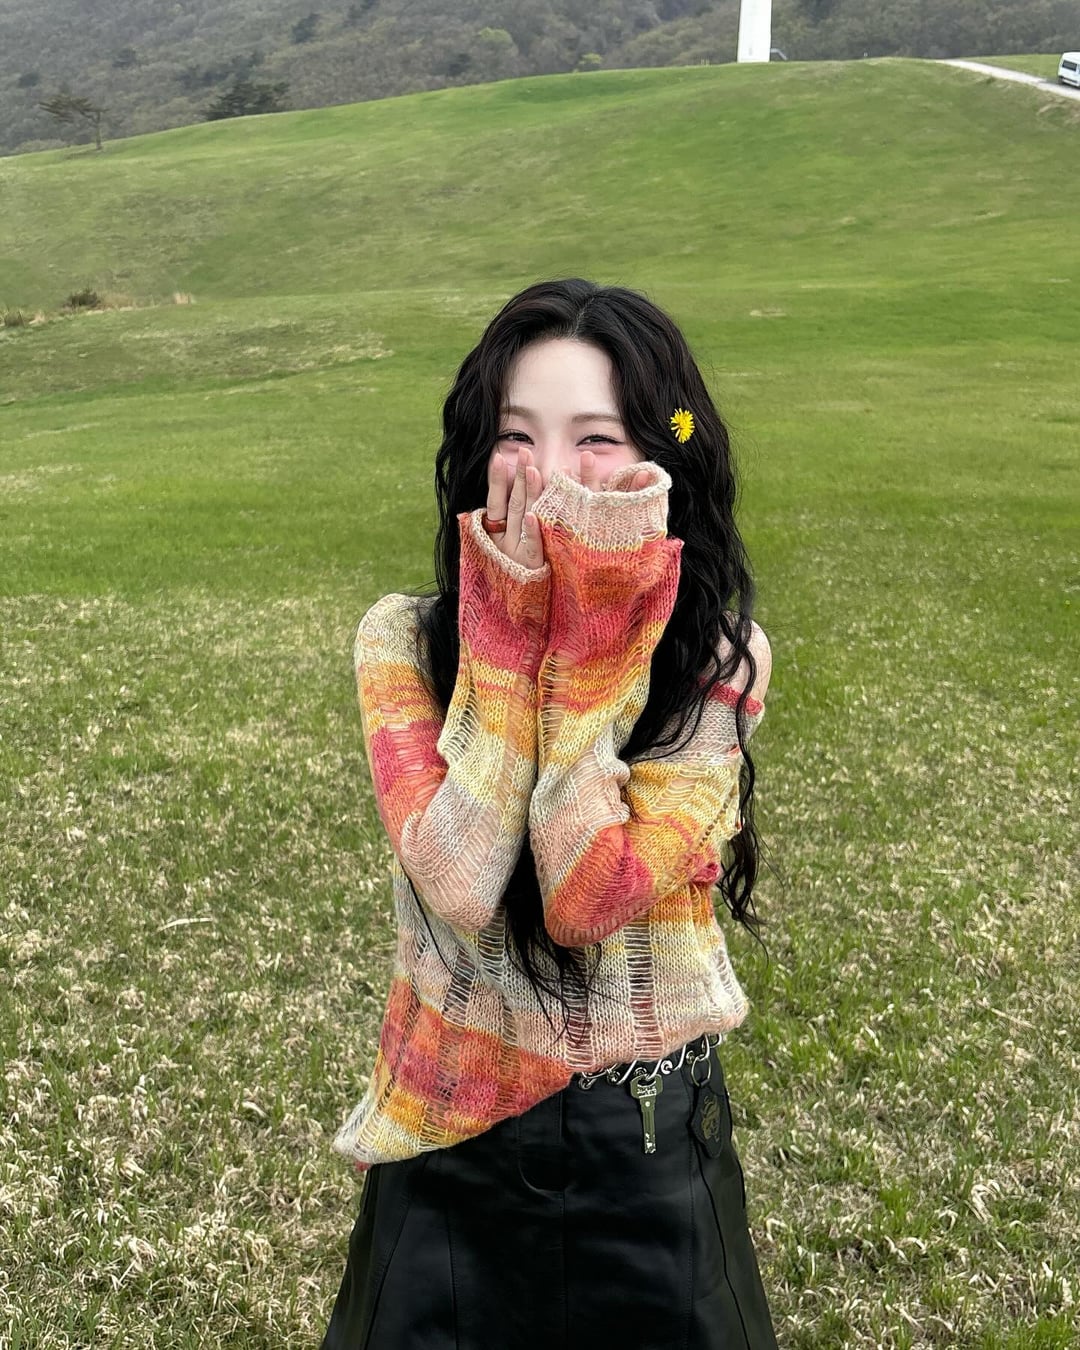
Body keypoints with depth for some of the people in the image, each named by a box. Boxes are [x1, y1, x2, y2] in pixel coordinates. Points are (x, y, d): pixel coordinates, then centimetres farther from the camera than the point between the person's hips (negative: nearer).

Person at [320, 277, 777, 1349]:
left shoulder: (721, 663, -14)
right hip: (449, 1134, 1)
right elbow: (461, 888, -26)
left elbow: (587, 899, -26)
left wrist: (585, 645, -27)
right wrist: (513, 631, -26)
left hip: (651, 1138, 0)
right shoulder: (404, 640, -13)